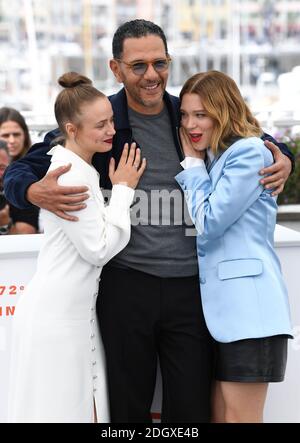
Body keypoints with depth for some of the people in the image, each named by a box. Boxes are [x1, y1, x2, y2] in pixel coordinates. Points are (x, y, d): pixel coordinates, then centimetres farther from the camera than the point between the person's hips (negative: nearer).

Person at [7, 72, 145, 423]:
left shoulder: (81, 169, 12)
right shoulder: (70, 176, -19)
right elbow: (98, 248, -17)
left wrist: (121, 189, 8)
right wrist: (123, 190, -8)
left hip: (76, 312, 9)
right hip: (55, 315, -9)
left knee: (86, 409, 12)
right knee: (59, 410, -1)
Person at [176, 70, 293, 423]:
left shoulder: (249, 153, -9)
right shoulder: (209, 158, 19)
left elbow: (208, 222, -11)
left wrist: (192, 163, -2)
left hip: (246, 306, -9)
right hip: (217, 304, 9)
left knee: (239, 417, -3)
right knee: (219, 415, 12)